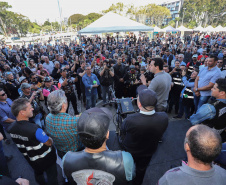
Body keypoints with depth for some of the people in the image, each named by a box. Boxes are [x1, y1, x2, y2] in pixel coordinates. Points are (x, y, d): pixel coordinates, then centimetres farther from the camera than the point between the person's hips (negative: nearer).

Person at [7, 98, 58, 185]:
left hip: (31, 159, 7)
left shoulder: (11, 128, -16)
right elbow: (49, 143, -23)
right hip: (46, 158, -7)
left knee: (38, 174, 33)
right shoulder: (35, 129, -39)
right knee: (52, 177, 19)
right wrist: (50, 138, -2)